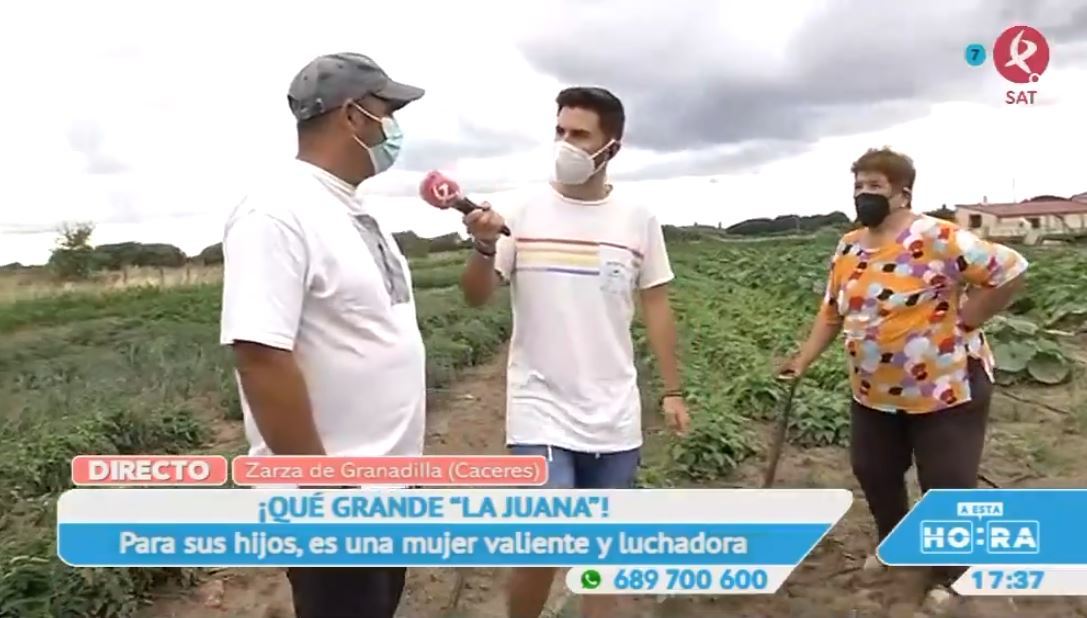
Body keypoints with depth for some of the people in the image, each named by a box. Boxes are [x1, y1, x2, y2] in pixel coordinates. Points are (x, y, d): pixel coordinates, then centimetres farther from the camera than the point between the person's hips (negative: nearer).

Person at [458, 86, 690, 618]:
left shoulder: (638, 219, 2)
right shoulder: (522, 211, -5)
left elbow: (656, 305, 8)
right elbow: (477, 297, -7)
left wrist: (673, 390, 7)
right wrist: (483, 248, -27)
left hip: (615, 413, 3)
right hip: (540, 409, -2)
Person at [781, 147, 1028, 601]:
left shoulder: (937, 239, -20)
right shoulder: (848, 249, 3)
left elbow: (1010, 270, -20)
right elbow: (832, 313, 10)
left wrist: (961, 324, -17)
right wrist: (804, 359, 0)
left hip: (945, 388, -6)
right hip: (874, 393, 7)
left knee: (947, 487, 4)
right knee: (872, 472, 18)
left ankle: (947, 577, 27)